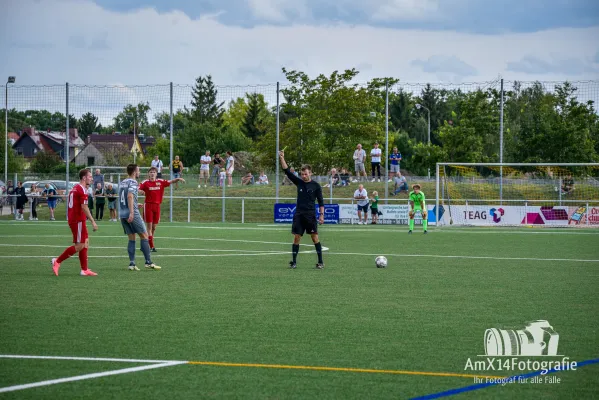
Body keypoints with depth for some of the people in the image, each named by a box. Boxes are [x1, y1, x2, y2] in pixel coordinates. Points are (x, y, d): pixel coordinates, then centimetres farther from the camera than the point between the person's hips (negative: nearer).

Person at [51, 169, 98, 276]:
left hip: (73, 219, 10)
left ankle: (84, 270, 11)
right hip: (78, 220, -10)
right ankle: (57, 261, -5)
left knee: (85, 243, 11)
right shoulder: (82, 190, -14)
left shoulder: (75, 188, 16)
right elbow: (84, 207, -21)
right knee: (79, 246, -7)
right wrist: (93, 222, -20)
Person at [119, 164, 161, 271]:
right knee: (144, 236, 1)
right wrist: (132, 212, -28)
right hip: (132, 214, -7)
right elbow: (130, 196, -23)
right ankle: (148, 262, 0)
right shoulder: (133, 182, -8)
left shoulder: (122, 183, 16)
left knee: (131, 238, 10)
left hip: (122, 214, 7)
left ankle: (132, 264, 2)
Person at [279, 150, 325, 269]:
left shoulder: (316, 186, 1)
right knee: (296, 237, 0)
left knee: (315, 237, -4)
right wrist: (282, 158, -5)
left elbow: (321, 201, 2)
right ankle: (294, 262, 4)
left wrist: (321, 215, -7)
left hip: (310, 215, -3)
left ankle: (320, 262, 1)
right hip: (299, 214, 3)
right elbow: (287, 171, 4)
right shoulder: (299, 182, 9)